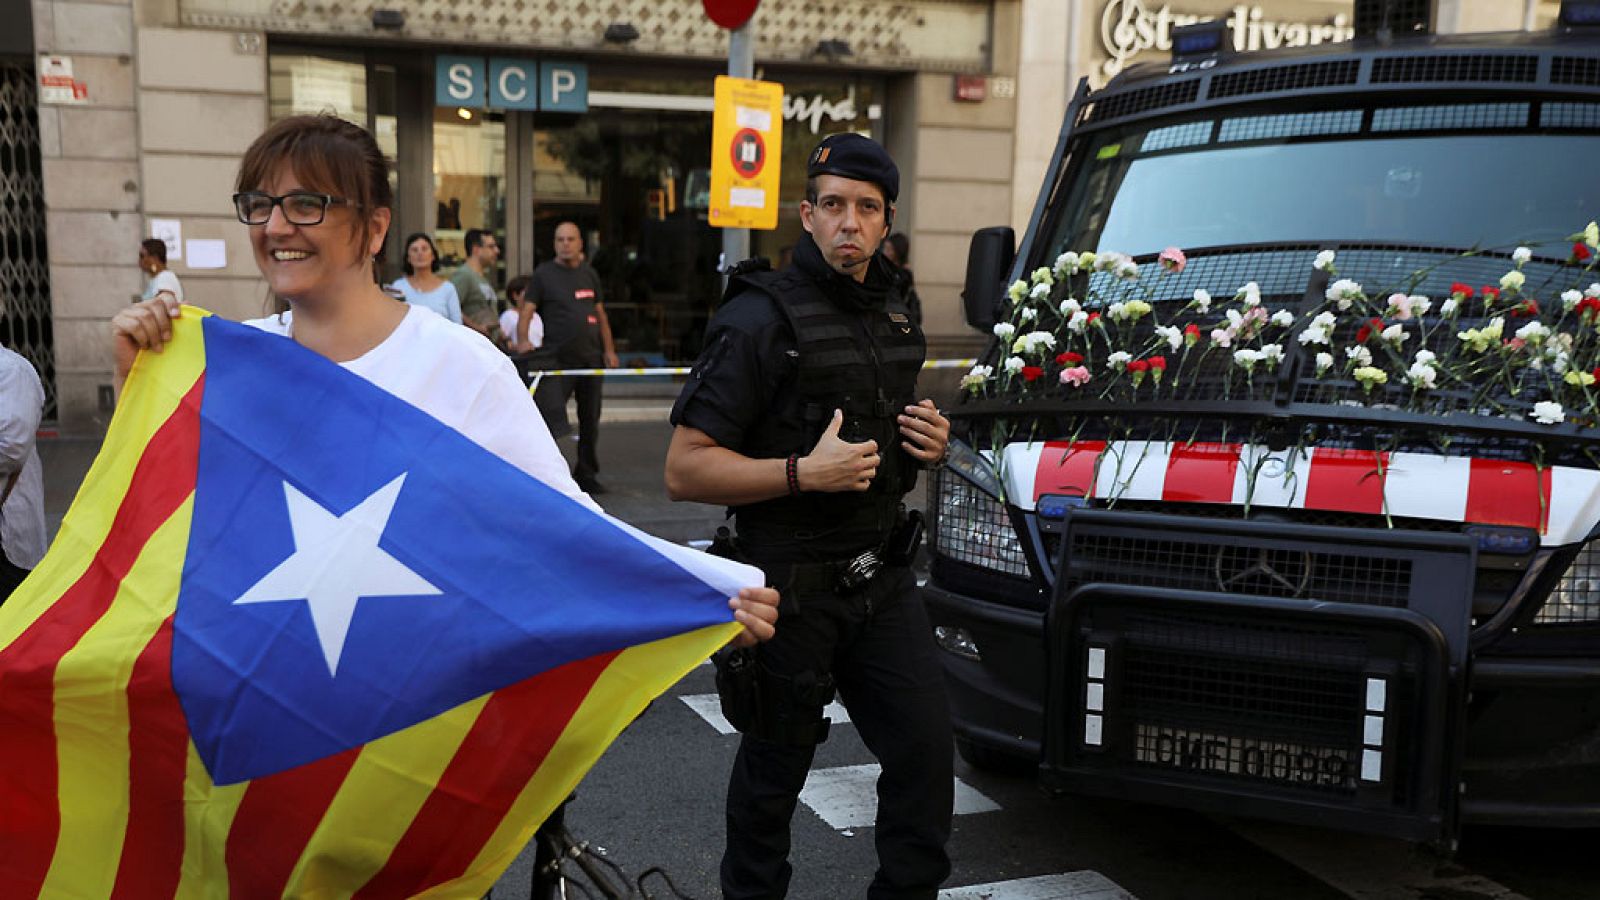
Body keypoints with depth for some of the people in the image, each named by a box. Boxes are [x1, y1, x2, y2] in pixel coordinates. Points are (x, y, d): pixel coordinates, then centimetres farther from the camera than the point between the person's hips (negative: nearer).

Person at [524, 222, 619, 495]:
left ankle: (586, 474, 22)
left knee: (590, 419, 11)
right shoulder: (544, 273, 0)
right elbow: (526, 311, -5)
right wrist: (522, 342, -21)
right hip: (558, 358, -5)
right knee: (550, 418, -13)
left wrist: (609, 349, 13)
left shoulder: (589, 274, 14)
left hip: (591, 357, 5)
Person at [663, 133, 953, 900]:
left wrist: (931, 445, 5)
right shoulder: (761, 319, -13)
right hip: (791, 587, -6)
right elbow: (684, 471, -17)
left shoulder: (893, 319, 12)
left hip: (880, 576, 6)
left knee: (926, 749, 4)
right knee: (773, 773, 10)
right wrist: (805, 472, -26)